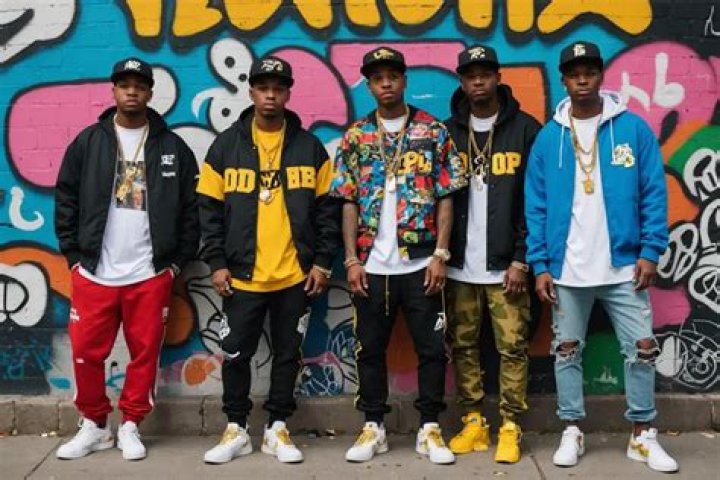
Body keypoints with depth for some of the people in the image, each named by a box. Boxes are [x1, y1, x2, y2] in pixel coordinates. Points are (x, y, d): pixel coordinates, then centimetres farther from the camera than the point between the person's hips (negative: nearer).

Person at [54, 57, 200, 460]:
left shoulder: (173, 147, 5)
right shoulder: (87, 142, 6)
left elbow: (190, 209, 5)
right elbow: (66, 203, 7)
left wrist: (178, 262, 1)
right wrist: (75, 256, 1)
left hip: (151, 274, 0)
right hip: (93, 273, 1)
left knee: (145, 352, 5)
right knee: (86, 352, 3)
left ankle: (130, 426, 21)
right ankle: (95, 426, 21)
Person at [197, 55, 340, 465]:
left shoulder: (310, 146, 4)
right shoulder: (226, 146, 3)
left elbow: (328, 207, 5)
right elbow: (210, 208, 3)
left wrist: (322, 261, -1)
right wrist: (217, 263, -3)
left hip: (296, 276, 0)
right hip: (242, 276, 0)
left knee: (288, 354, 9)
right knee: (236, 354, 6)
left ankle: (278, 429, 23)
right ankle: (237, 430, 22)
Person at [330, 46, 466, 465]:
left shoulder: (433, 131, 2)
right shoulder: (356, 137, 6)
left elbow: (445, 198, 0)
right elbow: (350, 203, 5)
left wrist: (441, 254, -7)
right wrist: (352, 260, -1)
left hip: (421, 263, -1)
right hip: (372, 266, 2)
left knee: (432, 348, 4)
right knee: (370, 349, 9)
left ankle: (430, 429, 18)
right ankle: (373, 428, 23)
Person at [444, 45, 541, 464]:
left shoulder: (526, 129, 1)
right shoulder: (448, 132, 8)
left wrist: (521, 259, -8)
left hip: (506, 265, -2)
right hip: (460, 266, 3)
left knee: (512, 347, 1)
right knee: (463, 346, 8)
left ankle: (510, 428, 12)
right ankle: (474, 423, 20)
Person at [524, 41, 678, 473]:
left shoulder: (634, 128, 0)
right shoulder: (549, 137, 3)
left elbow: (654, 194, -1)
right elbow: (536, 205, 2)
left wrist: (651, 251, -9)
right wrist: (541, 265, -4)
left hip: (623, 265, -1)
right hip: (566, 270, 1)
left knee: (642, 349, 3)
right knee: (568, 351, 9)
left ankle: (643, 435, 18)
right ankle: (572, 431, 22)